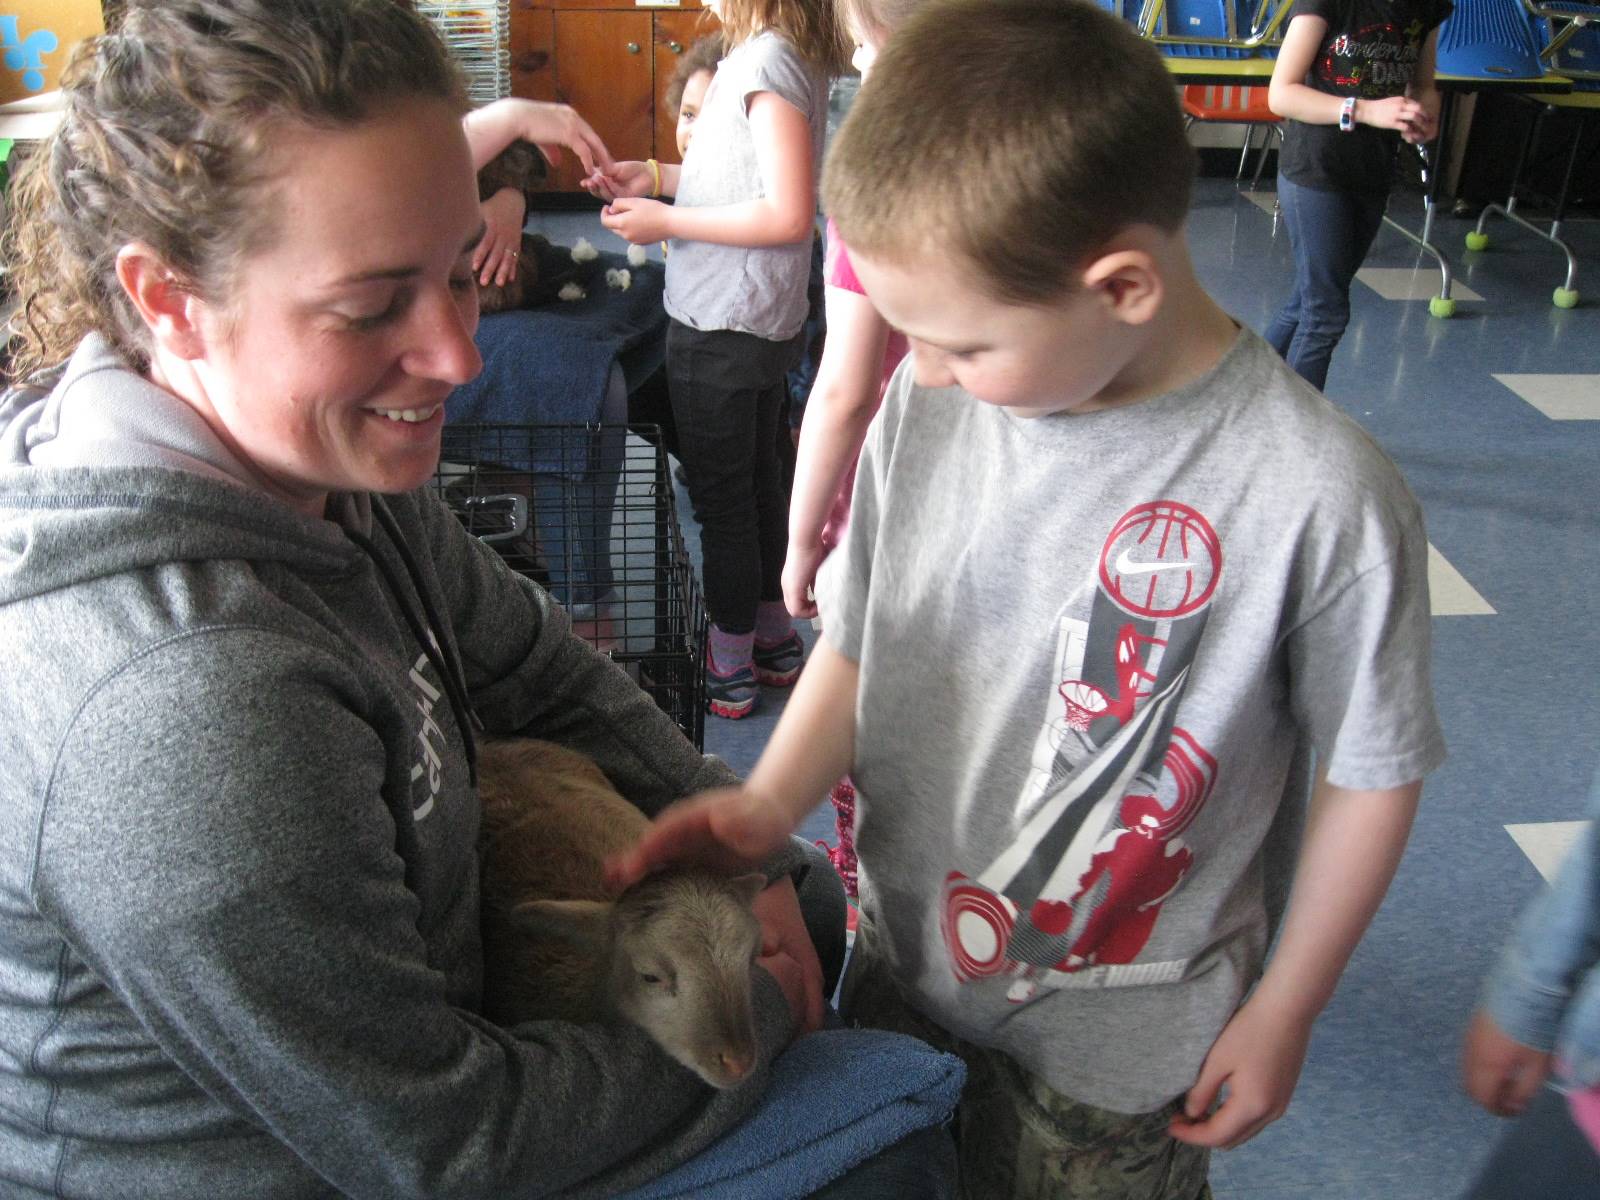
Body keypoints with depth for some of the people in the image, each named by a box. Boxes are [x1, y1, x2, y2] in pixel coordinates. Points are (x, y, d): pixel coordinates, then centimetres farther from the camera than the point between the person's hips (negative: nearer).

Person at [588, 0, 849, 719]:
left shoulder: (767, 59, -21)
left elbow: (788, 215, -26)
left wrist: (666, 221, -18)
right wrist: (657, 176, 7)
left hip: (719, 328, -10)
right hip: (761, 318, 10)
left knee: (721, 497, 4)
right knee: (757, 480, 19)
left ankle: (729, 672, 18)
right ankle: (774, 640, 34)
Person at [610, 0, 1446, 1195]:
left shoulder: (1321, 498, -26)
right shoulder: (928, 403, -13)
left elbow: (1369, 778, -12)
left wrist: (1284, 1012, -3)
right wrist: (772, 799, -15)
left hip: (1122, 1050, -4)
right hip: (898, 967, 4)